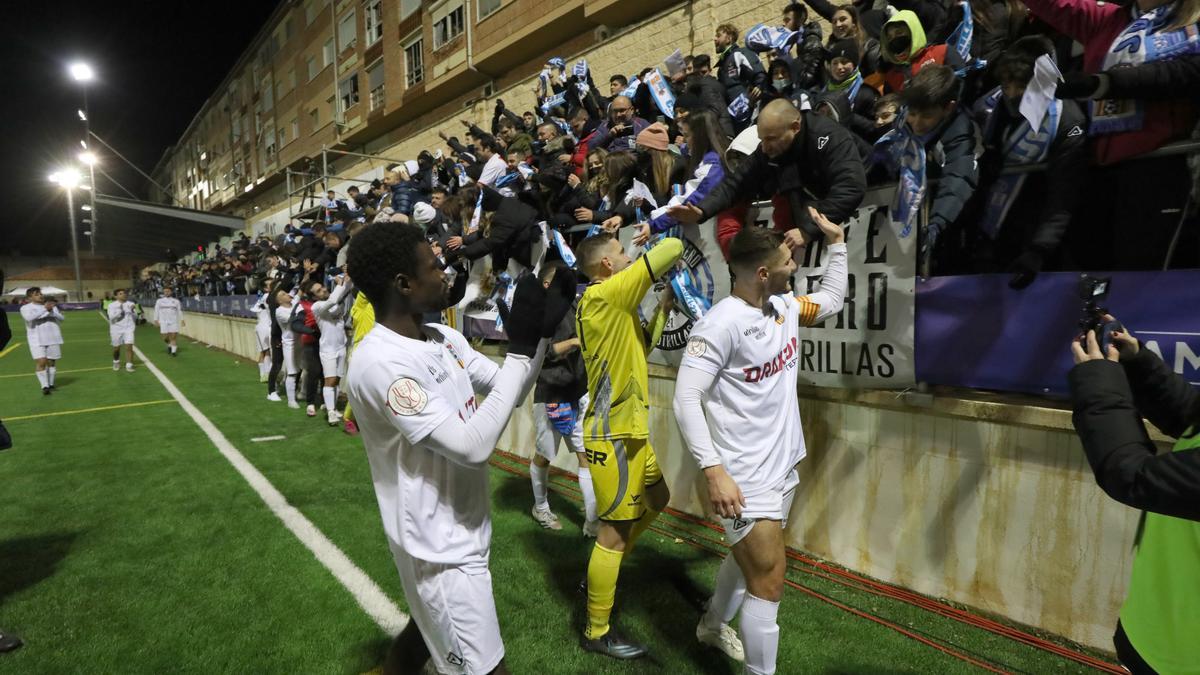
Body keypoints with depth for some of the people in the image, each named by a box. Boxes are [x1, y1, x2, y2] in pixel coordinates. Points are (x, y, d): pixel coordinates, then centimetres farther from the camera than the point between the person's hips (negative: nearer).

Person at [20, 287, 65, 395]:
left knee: (51, 361, 9)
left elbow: (61, 318, 5)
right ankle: (44, 386, -12)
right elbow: (29, 317, -19)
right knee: (41, 361, -14)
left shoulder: (50, 305, 14)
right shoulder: (26, 308, 2)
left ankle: (50, 384, 21)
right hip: (37, 340, -3)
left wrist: (51, 311, -12)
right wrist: (44, 309, -25)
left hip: (53, 338, 3)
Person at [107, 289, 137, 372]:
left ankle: (129, 365, -6)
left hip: (129, 329, 0)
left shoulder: (131, 304, 3)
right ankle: (116, 362, 38)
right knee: (116, 348, 12)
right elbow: (111, 317, -13)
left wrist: (132, 310, -15)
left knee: (129, 347, -12)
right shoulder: (112, 305, -2)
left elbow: (135, 317, 4)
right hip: (116, 329, 0)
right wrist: (120, 310, -24)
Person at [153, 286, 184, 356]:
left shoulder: (176, 301, 8)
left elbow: (179, 311, 12)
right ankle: (169, 345, 29)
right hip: (163, 322, 1)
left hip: (173, 321, 0)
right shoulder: (159, 301, 7)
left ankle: (174, 350, 0)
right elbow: (156, 311, 9)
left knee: (173, 336, -6)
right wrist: (156, 320, 4)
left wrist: (182, 320, 7)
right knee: (165, 338, 0)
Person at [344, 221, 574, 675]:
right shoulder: (379, 362, -27)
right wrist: (520, 349, -27)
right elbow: (473, 446, -30)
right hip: (441, 550, -8)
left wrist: (541, 330, -8)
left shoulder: (444, 338, 0)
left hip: (459, 533, 9)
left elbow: (508, 391, 7)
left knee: (430, 628, 29)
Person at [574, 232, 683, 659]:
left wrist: (664, 308, 15)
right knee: (615, 530, 0)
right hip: (612, 435, -10)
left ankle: (603, 574, 39)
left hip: (627, 429, 10)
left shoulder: (613, 306, 12)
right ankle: (597, 632, 15)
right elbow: (672, 249, -19)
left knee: (656, 498, 25)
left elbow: (640, 348, 21)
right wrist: (672, 248, 4)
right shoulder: (603, 295, -18)